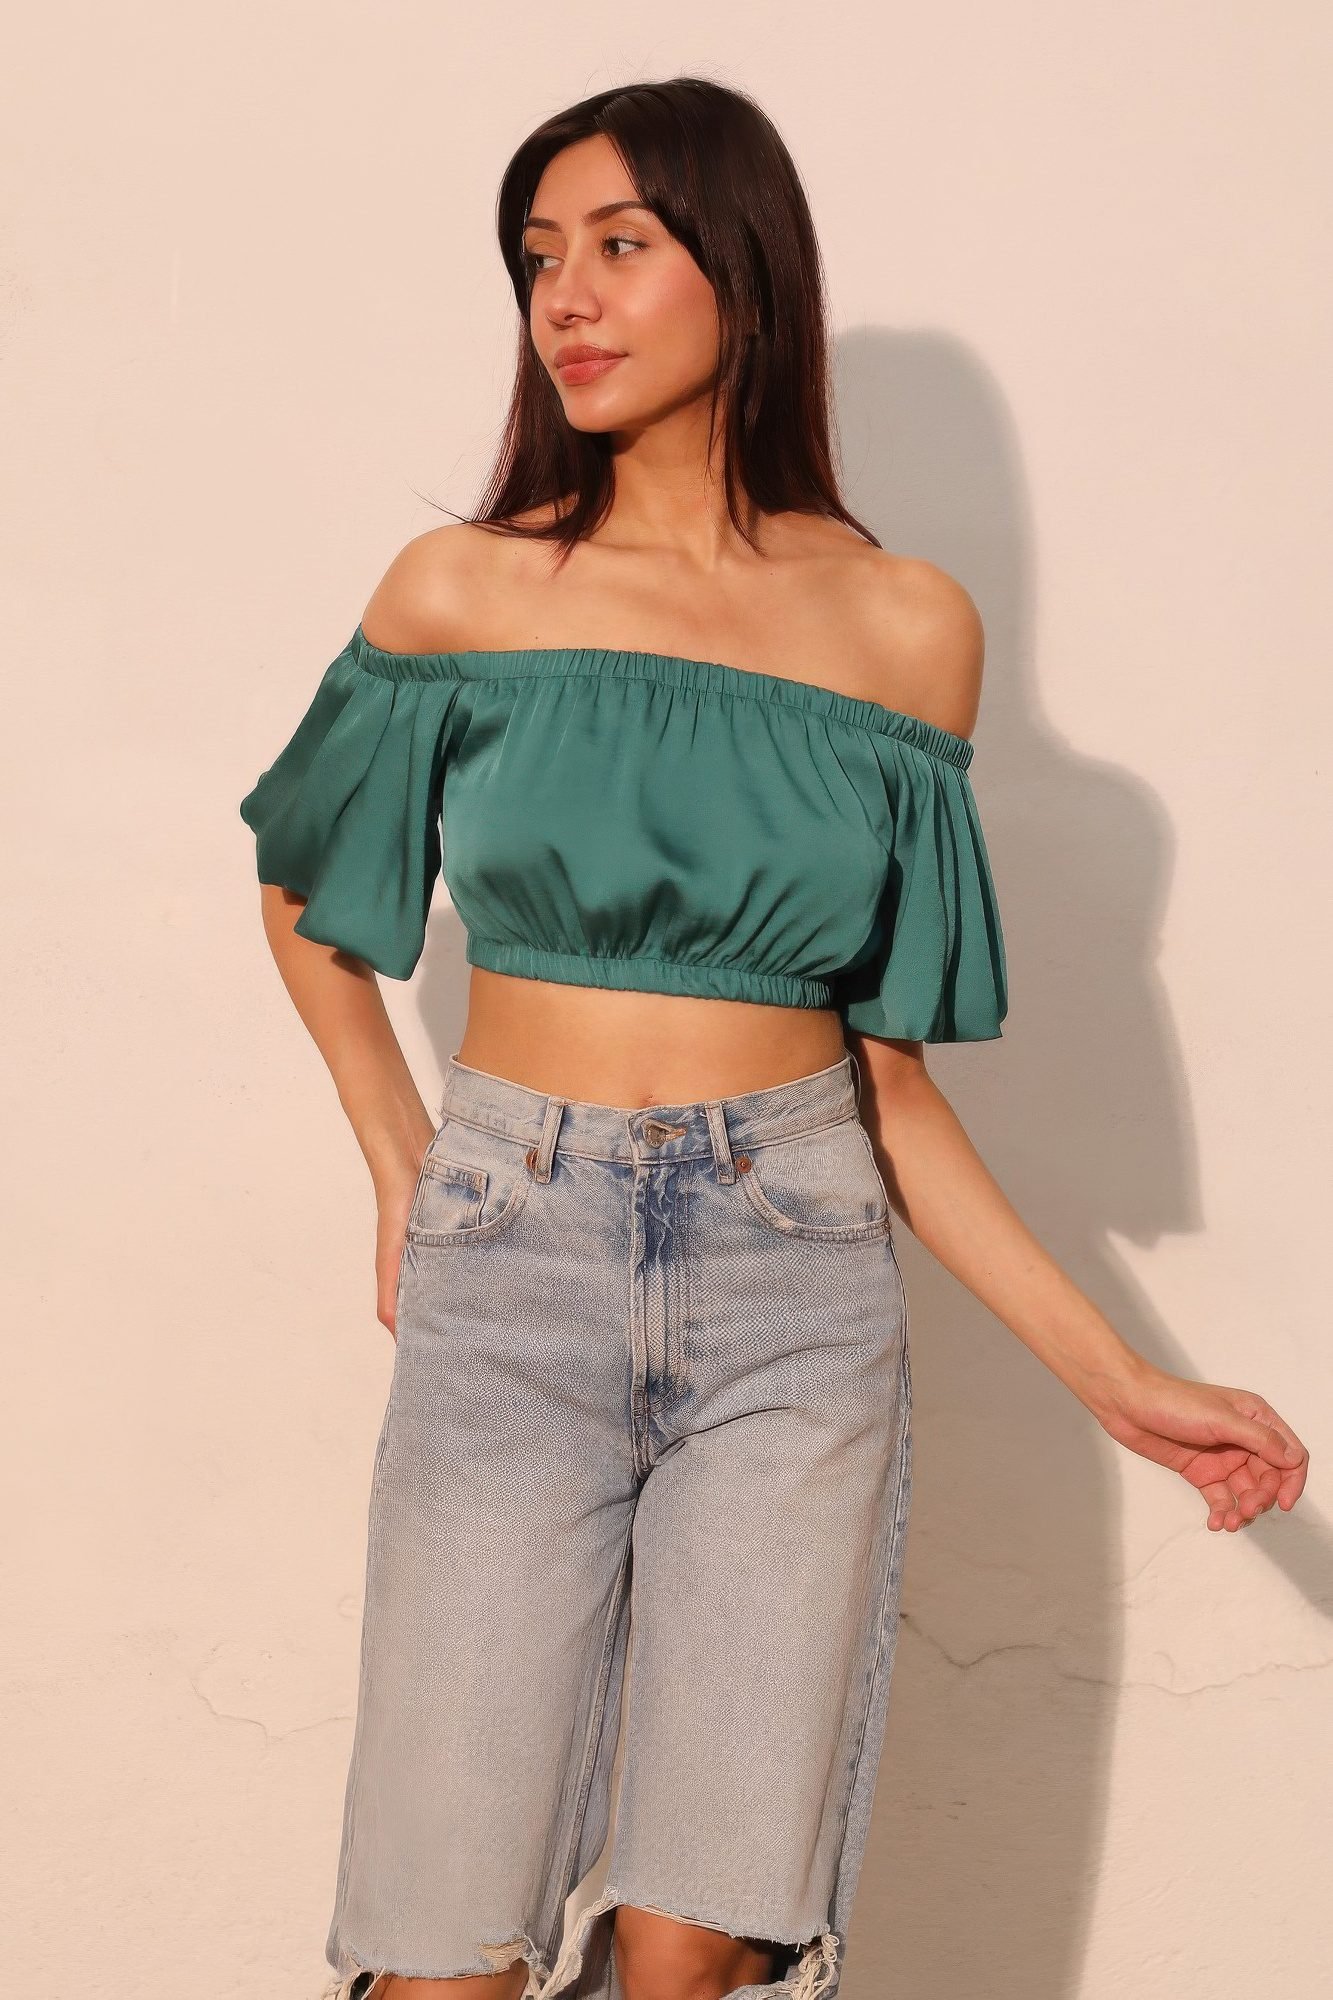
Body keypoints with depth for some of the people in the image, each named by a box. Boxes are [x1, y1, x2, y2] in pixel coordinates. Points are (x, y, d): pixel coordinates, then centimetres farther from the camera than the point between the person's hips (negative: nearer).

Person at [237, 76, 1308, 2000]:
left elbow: (886, 1063, 6)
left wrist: (1118, 1377, 3)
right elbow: (308, 904, 18)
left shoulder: (906, 626, 3)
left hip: (797, 1280, 1)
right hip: (512, 1265, 0)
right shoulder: (464, 591, 2)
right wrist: (402, 1176, 7)